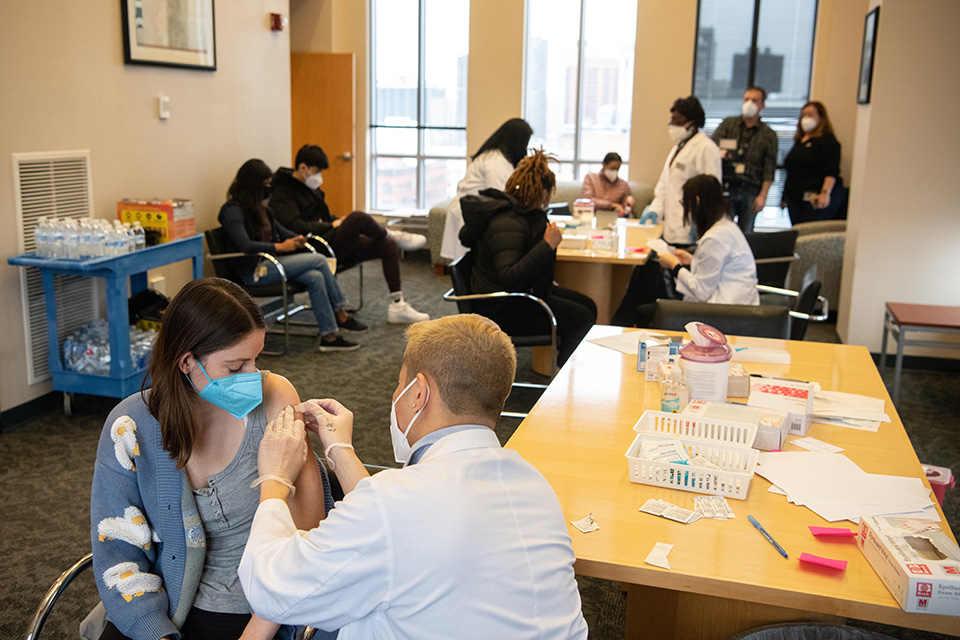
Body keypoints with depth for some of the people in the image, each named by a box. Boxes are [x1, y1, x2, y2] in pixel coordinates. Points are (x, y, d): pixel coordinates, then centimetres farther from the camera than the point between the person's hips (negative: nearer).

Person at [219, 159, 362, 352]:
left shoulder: (258, 207, 18)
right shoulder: (233, 209, -11)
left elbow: (278, 228, 29)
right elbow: (245, 245, -23)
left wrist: (296, 238, 9)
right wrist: (279, 247, -18)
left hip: (268, 263, 9)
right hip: (253, 271, -9)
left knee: (316, 277, -18)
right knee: (319, 261, -18)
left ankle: (329, 336, -16)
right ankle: (340, 315, -8)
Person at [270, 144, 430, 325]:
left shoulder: (310, 187, 21)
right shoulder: (282, 194, -9)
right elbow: (296, 227, -23)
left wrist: (339, 221, 11)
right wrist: (332, 225, -14)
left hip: (337, 245, 10)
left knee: (389, 246, -3)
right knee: (358, 217, -33)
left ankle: (397, 305, -1)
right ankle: (392, 234, 0)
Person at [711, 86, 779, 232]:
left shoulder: (769, 135, 12)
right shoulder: (728, 124, 14)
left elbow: (769, 168, 5)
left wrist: (762, 196, -5)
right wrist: (718, 153, -25)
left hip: (751, 191, 1)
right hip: (727, 186, 0)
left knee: (746, 234, -2)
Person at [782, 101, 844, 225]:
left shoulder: (827, 139, -2)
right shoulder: (799, 140, 22)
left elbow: (832, 170, -12)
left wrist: (826, 192, -24)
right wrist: (785, 197, 24)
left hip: (815, 199, -8)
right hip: (795, 200, 8)